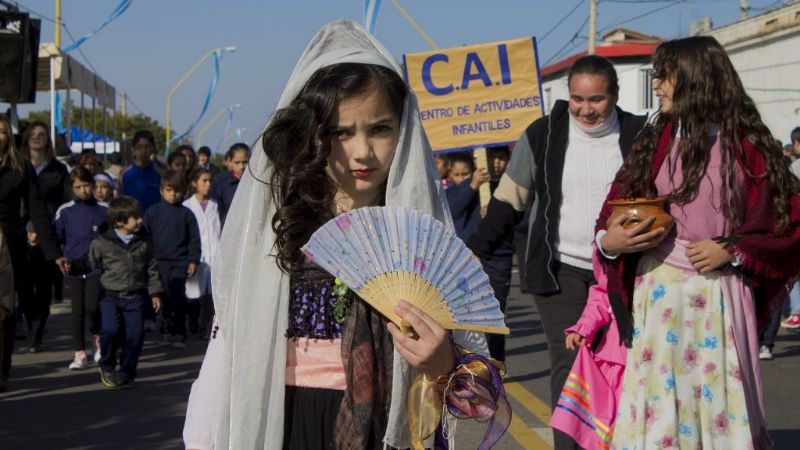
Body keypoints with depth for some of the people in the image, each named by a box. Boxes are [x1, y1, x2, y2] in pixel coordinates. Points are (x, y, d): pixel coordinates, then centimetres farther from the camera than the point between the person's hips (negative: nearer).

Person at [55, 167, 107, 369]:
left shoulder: (104, 210, 2)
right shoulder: (65, 211, 3)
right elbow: (56, 238, 6)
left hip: (97, 267, -1)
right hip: (73, 267, 1)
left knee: (91, 307, -12)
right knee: (78, 311, 1)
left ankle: (97, 340, 17)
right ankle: (80, 354, 8)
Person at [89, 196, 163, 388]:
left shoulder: (144, 243, 6)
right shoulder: (101, 243, -3)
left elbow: (151, 269, 13)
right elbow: (92, 267, 6)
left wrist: (155, 292, 10)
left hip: (135, 297, 3)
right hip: (110, 296, -3)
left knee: (135, 334, -2)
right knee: (110, 330, -19)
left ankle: (126, 373, 15)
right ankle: (107, 366, 7)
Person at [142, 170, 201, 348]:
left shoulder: (186, 213, 3)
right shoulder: (153, 212, 4)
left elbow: (194, 238, 6)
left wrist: (193, 260, 1)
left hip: (180, 261, -2)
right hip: (160, 260, 2)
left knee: (178, 296, -9)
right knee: (164, 296, 6)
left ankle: (179, 333, -1)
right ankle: (168, 330, 18)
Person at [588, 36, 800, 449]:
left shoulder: (746, 144, -1)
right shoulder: (654, 141, 9)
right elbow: (616, 209, 10)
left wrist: (732, 251, -11)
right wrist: (610, 241, -11)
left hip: (719, 294, -2)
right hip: (659, 292, 3)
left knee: (720, 396, 2)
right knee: (659, 398, 2)